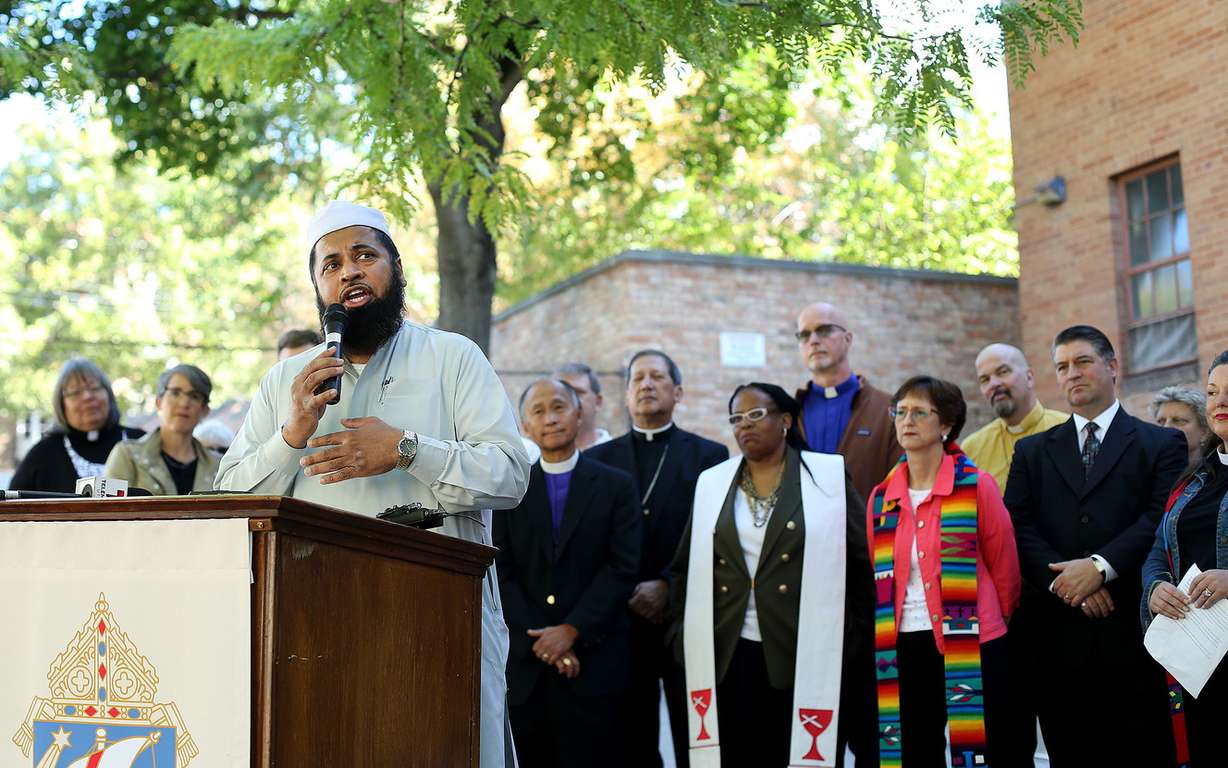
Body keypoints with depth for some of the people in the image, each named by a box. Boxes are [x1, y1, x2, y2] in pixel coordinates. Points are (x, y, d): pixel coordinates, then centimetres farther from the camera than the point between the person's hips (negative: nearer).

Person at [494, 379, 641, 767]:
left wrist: (571, 630, -11)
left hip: (594, 662, -1)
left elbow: (622, 569, -2)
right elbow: (502, 572, 3)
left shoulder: (617, 486, 6)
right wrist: (541, 639, -9)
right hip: (525, 663, 2)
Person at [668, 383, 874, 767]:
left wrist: (851, 647, -4)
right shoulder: (712, 483, 11)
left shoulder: (827, 477, 1)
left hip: (805, 662, -3)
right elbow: (685, 570, 15)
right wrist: (685, 641, 6)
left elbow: (863, 566, 0)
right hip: (726, 663, 3)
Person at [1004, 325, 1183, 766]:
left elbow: (1162, 518, -6)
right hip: (1060, 641, 2)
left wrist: (1101, 566, -19)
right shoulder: (1032, 452, 16)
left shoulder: (1162, 444, 8)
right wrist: (1068, 583, -12)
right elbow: (1019, 529, 4)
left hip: (1134, 635, -2)